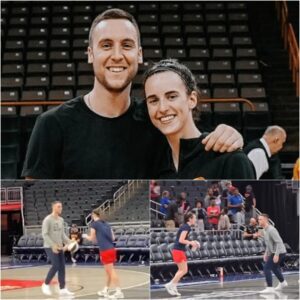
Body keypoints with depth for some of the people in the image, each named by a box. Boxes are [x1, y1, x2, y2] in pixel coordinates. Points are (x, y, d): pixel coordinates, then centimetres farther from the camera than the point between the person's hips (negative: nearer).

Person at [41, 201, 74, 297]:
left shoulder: (61, 220, 11)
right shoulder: (47, 220, -11)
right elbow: (44, 234, -16)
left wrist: (68, 242, 2)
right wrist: (53, 245, -23)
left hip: (59, 247, 7)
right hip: (50, 247, -7)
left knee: (62, 267, 3)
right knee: (56, 266, -14)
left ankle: (62, 289, 7)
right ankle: (46, 284, 4)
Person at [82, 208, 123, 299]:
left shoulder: (94, 224, -3)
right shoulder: (106, 224, 16)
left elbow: (92, 238, 2)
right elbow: (113, 238, 14)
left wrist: (85, 236, 21)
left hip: (105, 250, -8)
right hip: (111, 249, 8)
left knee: (111, 271, -8)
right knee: (108, 271, 15)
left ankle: (119, 292, -11)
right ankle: (105, 291, 26)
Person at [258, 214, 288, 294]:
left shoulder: (271, 230, -22)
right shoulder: (265, 230, 9)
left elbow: (279, 242, -25)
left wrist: (276, 254, -28)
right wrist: (266, 253, 18)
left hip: (279, 252, -10)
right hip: (274, 252, 10)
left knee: (266, 268, -15)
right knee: (274, 267, 28)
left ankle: (270, 288, -13)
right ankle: (282, 282, 49)